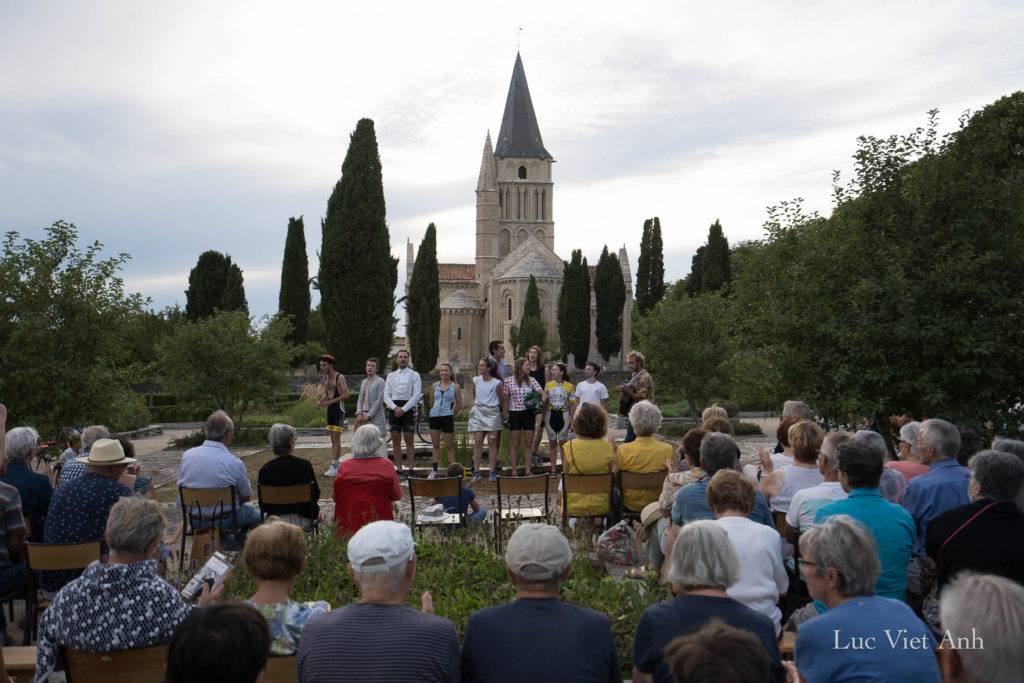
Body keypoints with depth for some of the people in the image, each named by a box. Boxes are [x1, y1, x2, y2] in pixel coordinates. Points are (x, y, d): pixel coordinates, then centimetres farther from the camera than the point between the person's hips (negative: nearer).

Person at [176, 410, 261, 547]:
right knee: (256, 516, 25)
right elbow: (246, 496, -10)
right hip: (223, 521, -5)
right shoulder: (234, 463, -22)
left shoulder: (187, 455, -9)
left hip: (194, 520, 5)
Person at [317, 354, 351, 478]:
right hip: (330, 409, 8)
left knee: (336, 438, -10)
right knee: (332, 439, 8)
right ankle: (335, 465, 13)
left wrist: (330, 402, -21)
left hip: (338, 408, -8)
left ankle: (334, 466, -9)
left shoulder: (339, 377, -11)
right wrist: (320, 401, 1)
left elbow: (346, 394, -16)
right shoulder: (325, 378, 13)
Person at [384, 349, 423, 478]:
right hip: (394, 408, 4)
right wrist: (395, 408, -9)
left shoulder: (414, 375, 3)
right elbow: (386, 395, 8)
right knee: (395, 440, 3)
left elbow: (417, 395, -6)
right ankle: (398, 469, 8)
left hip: (408, 408, -3)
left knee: (409, 440, -5)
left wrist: (403, 409, -13)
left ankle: (411, 470, -3)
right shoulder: (391, 375, 14)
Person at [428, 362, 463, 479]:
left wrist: (450, 415, 8)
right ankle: (434, 470, 15)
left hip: (447, 418, -3)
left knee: (449, 446, 0)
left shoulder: (455, 387, 0)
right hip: (434, 417, 3)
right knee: (435, 445, 8)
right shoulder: (435, 385, 8)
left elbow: (459, 405, 4)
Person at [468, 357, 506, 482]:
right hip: (478, 412, 3)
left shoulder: (496, 383, -7)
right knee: (477, 442, -1)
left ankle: (493, 472, 3)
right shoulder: (476, 380, 4)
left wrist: (500, 410, 14)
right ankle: (476, 472, 1)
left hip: (492, 413, -3)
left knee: (492, 443, -2)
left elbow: (502, 399, 4)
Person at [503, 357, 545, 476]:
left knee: (529, 443, 3)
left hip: (528, 413, 2)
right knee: (514, 444, 2)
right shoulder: (508, 380, -1)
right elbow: (506, 399, 2)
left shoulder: (531, 380, 4)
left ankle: (528, 470, 10)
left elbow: (542, 393, 0)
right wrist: (505, 415, -1)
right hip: (514, 413, -2)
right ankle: (514, 471, 10)